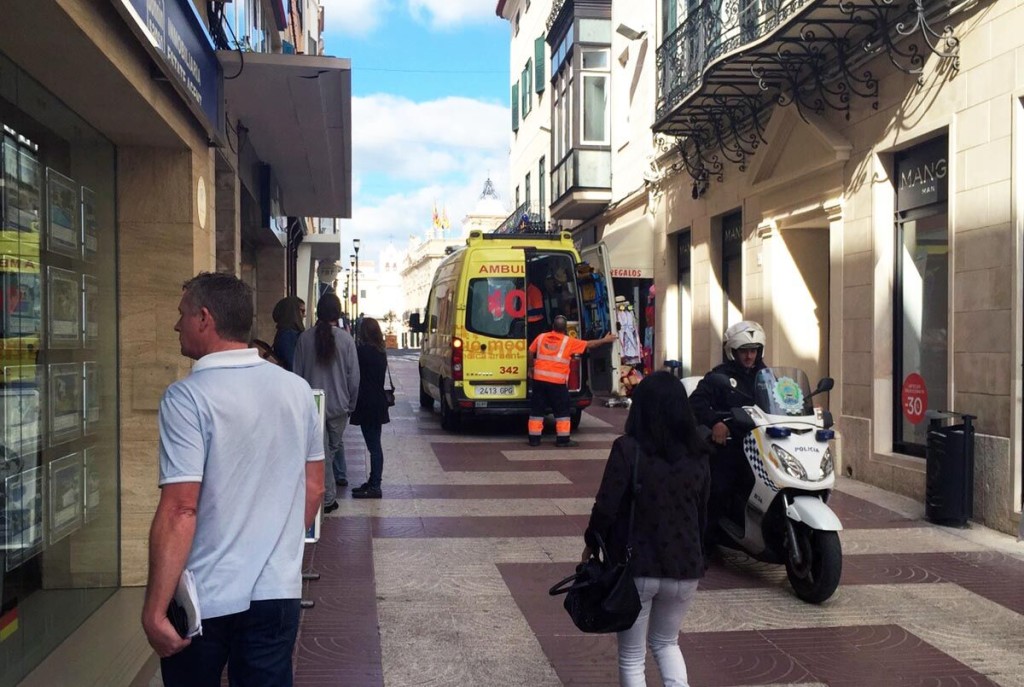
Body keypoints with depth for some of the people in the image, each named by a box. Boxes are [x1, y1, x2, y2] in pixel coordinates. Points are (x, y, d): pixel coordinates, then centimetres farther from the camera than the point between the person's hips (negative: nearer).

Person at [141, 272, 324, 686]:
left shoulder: (188, 397, -15)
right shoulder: (297, 389, 1)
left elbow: (180, 509, -20)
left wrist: (154, 610, -16)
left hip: (204, 600, -4)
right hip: (278, 591, 4)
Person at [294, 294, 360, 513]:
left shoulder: (305, 338, -4)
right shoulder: (345, 339, -8)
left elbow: (297, 374, 1)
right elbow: (354, 377, -5)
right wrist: (351, 404, 8)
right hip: (338, 404, -1)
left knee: (322, 451, 6)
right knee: (335, 444, 17)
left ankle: (328, 497, 8)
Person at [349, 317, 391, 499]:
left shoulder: (363, 351, -17)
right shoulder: (380, 352, 9)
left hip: (367, 406, -9)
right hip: (377, 404, 9)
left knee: (373, 445, -5)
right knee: (374, 445, 15)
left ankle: (374, 486, 0)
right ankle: (373, 483, 24)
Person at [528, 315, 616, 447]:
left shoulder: (541, 337, 7)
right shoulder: (568, 341, -2)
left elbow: (531, 353, 15)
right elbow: (589, 344, 5)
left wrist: (531, 367, 30)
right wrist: (604, 340, 17)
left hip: (539, 378, 3)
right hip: (557, 381, -3)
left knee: (537, 409, 9)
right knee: (562, 410, 8)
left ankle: (534, 438, 9)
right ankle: (563, 439, 8)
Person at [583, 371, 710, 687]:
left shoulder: (628, 448, -15)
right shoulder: (698, 455, -1)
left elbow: (606, 507, -16)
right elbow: (702, 514, 9)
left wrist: (591, 544, 2)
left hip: (636, 567, -4)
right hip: (685, 568, 4)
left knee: (632, 657, 14)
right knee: (666, 643, 27)